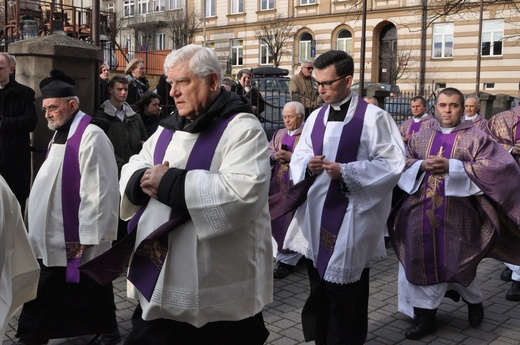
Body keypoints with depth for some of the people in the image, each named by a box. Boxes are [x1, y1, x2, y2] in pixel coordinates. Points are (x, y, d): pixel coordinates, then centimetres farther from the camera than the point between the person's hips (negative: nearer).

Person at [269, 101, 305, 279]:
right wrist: (274, 155, -9)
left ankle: (287, 258, 6)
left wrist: (291, 157, -20)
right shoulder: (279, 134, 17)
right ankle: (284, 252, 23)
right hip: (277, 184, 7)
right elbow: (267, 151, 12)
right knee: (276, 218, 8)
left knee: (291, 220, -4)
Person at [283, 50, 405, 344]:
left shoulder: (374, 117, -9)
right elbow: (298, 157, 14)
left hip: (352, 215, -6)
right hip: (316, 210, 6)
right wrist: (308, 164, -10)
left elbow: (393, 163, -12)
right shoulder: (316, 117, 9)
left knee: (345, 290, 2)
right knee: (319, 285, 15)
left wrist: (345, 172, -20)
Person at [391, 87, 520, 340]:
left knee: (456, 263, 9)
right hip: (421, 212, 3)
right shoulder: (421, 136, 10)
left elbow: (498, 165, -12)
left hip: (457, 214, -3)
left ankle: (474, 301, 40)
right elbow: (402, 162, 8)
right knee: (423, 263, 4)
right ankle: (424, 316, 16)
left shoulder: (475, 137, -1)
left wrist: (453, 166, -18)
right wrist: (422, 165, -14)